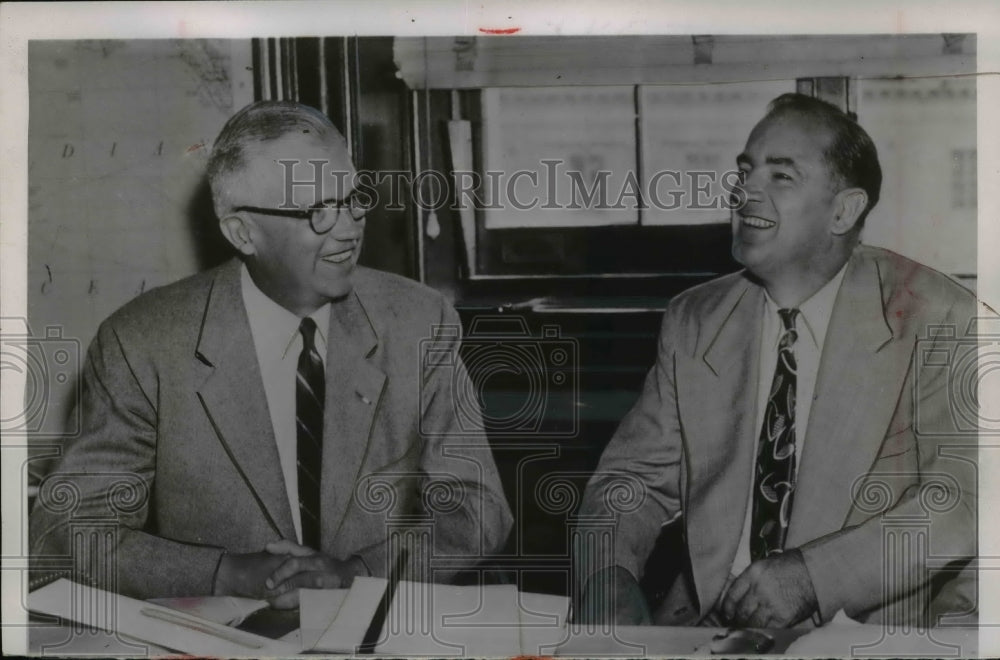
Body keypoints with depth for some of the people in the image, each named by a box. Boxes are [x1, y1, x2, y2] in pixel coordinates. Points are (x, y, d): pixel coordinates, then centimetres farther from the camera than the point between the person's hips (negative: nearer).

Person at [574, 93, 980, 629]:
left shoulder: (936, 319, -5)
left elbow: (967, 495, -11)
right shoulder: (693, 322, 6)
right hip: (707, 615, 2)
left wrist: (814, 574, -21)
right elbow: (634, 479, 7)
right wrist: (608, 580, -13)